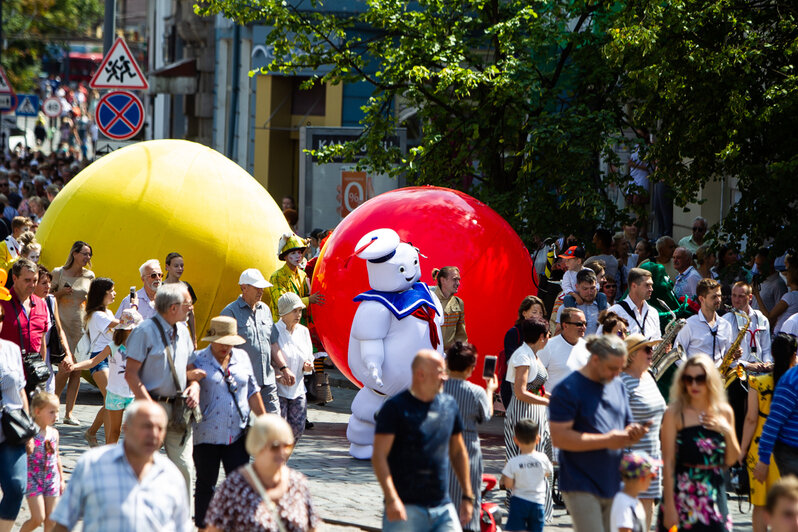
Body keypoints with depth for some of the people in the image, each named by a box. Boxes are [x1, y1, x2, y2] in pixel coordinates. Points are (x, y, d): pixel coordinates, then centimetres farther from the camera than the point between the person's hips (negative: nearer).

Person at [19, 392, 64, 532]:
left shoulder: (54, 433, 7)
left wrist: (62, 479, 19)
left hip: (52, 479, 5)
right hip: (33, 479, -5)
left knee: (51, 519, 4)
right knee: (38, 518, -9)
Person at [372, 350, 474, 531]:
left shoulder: (449, 405, 11)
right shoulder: (395, 407, -7)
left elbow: (458, 452, 21)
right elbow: (379, 455, -12)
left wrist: (468, 496, 18)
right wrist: (391, 499, -23)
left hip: (443, 507, 5)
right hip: (406, 508, -5)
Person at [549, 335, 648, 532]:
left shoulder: (618, 386, 12)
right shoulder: (568, 390, -10)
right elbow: (559, 438, -18)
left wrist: (633, 434, -5)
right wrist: (607, 440, -21)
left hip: (613, 484, 7)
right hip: (581, 487, -7)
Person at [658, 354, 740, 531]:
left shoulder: (724, 412, 7)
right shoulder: (674, 414, -4)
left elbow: (731, 460, 12)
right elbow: (668, 463, -7)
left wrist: (728, 431, -5)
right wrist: (669, 506, -12)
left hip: (715, 495, 3)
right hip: (682, 494, -3)